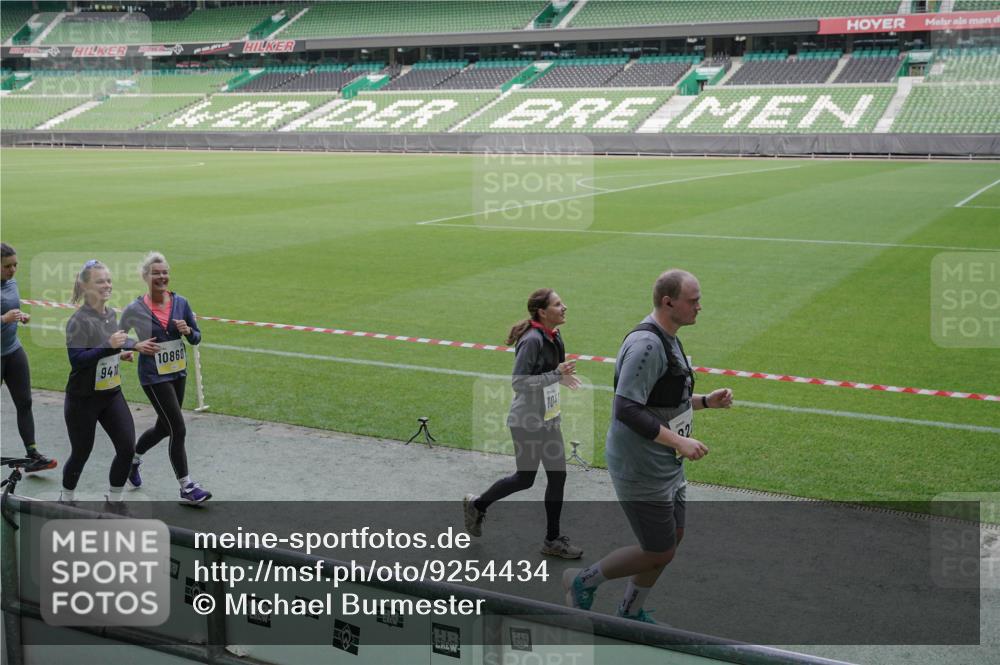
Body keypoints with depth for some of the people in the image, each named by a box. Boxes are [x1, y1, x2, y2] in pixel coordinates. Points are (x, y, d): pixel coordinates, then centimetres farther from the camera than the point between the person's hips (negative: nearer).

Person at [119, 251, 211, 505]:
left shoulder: (180, 302, -1)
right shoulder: (135, 309, -10)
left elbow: (196, 338, 6)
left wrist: (188, 331, -16)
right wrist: (137, 346, -14)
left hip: (178, 372, 5)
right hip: (154, 376, -5)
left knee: (164, 427, 19)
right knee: (178, 430, -9)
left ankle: (132, 458, 47)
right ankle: (187, 488, 2)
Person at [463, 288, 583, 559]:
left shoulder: (553, 337, 4)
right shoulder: (532, 340, -22)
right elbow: (518, 382, -25)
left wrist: (560, 376, 2)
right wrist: (556, 375, -28)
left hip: (549, 418, 8)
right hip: (527, 422, -8)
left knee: (557, 476, 8)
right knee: (524, 479, 7)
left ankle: (553, 539, 19)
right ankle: (476, 504, 31)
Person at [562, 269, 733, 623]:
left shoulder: (666, 340, 11)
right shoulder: (646, 344, -23)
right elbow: (627, 409, -29)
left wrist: (705, 401, 9)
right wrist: (679, 441, -27)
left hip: (665, 466, 10)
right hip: (640, 470, -10)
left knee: (672, 539, 18)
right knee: (659, 552, 0)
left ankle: (631, 612, 36)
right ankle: (583, 581, 19)